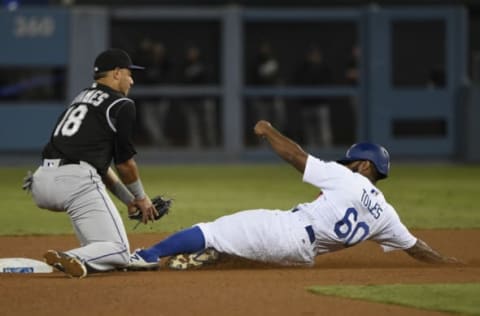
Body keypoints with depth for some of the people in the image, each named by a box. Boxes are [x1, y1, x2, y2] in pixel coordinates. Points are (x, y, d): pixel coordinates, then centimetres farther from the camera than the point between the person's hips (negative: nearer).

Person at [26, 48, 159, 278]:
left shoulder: (81, 98, 29)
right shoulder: (122, 105, 6)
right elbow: (124, 163, 7)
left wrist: (128, 199, 32)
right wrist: (140, 197, 24)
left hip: (40, 182, 8)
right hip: (75, 181, -8)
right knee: (117, 251, -3)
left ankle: (92, 251, 26)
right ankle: (73, 260, -32)